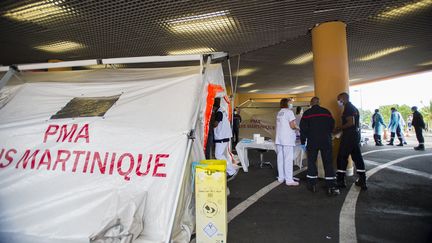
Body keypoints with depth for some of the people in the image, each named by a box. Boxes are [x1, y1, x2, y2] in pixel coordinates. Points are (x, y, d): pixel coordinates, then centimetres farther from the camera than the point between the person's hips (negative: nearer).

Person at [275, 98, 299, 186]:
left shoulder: (279, 113, 15)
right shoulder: (289, 112, -8)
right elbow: (292, 126, -14)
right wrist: (297, 127, 6)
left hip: (279, 139, 7)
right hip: (287, 139, -7)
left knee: (280, 159, 10)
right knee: (288, 159, -4)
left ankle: (281, 178, 17)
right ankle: (289, 180, -1)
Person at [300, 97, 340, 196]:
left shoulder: (307, 113, -2)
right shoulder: (326, 112, 4)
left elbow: (303, 129, -3)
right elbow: (332, 126, 10)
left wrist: (303, 142, 5)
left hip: (312, 142, -1)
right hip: (326, 141, 1)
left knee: (311, 162, 11)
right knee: (328, 163, 3)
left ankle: (312, 185, 15)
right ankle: (331, 187, -2)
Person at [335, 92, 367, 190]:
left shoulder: (348, 108, -12)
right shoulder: (354, 108, 17)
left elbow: (351, 122, -23)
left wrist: (339, 128, -12)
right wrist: (342, 128, 20)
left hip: (349, 136, -10)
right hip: (356, 135, 10)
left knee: (342, 158, -2)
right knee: (357, 158, 11)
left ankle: (340, 181, 3)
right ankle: (362, 181, 16)